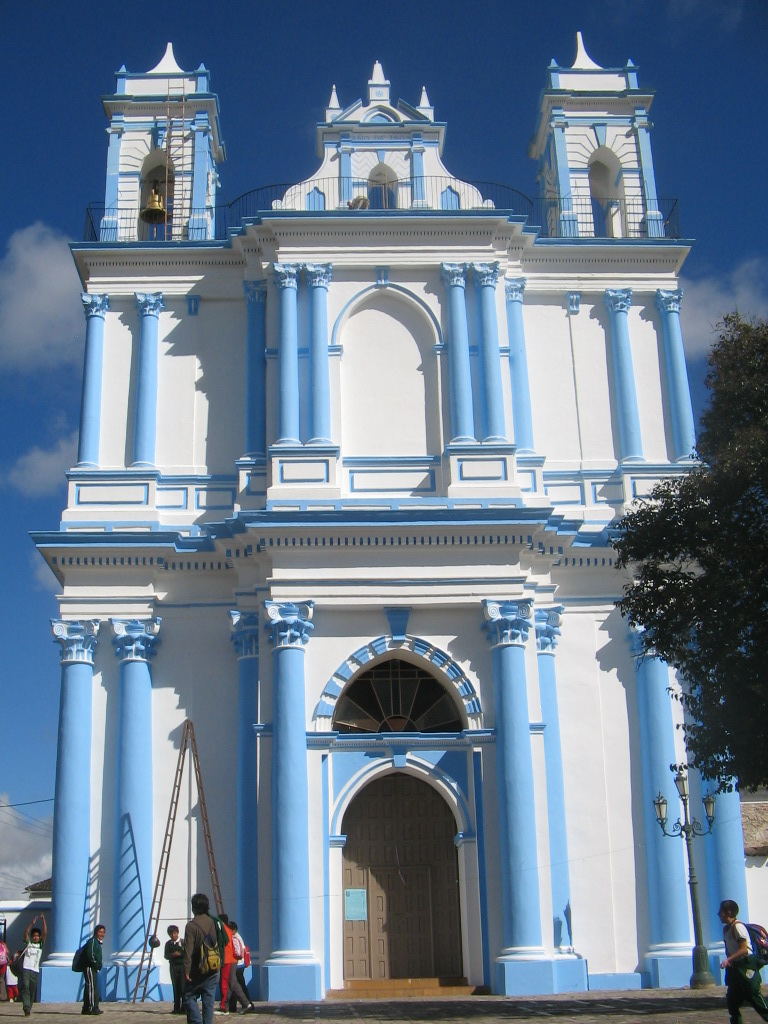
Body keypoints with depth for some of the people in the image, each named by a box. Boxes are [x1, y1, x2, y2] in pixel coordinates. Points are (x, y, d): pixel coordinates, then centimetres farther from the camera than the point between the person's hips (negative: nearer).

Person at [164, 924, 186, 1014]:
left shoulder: (183, 942, -1)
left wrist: (180, 954, -18)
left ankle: (184, 1007, -4)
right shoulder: (168, 944, 7)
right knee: (175, 988, 6)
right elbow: (166, 956, 2)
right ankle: (176, 1008, 12)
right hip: (173, 966, 3)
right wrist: (172, 955, -15)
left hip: (183, 966, -3)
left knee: (183, 987, -8)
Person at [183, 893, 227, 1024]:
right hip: (213, 970, 5)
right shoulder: (214, 922, 5)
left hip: (196, 970, -5)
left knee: (189, 997, 7)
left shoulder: (191, 925, -12)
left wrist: (187, 970, -13)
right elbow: (224, 942, 11)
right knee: (209, 1001, 8)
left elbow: (188, 950, -16)